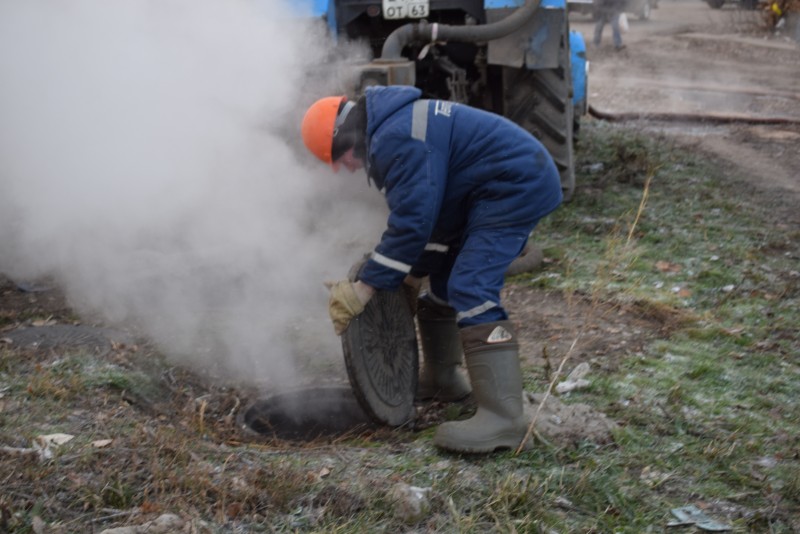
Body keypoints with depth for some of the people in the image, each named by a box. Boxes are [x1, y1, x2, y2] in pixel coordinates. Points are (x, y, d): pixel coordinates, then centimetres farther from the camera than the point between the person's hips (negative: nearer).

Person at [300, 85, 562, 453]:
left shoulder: (395, 139, -22)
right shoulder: (387, 130, 13)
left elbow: (412, 220, -24)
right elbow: (424, 209, 17)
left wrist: (365, 287, -17)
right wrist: (415, 272, 14)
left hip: (515, 186, -11)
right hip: (492, 190, 11)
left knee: (471, 288, -20)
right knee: (444, 281, 18)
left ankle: (503, 417, -22)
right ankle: (441, 378, 33)